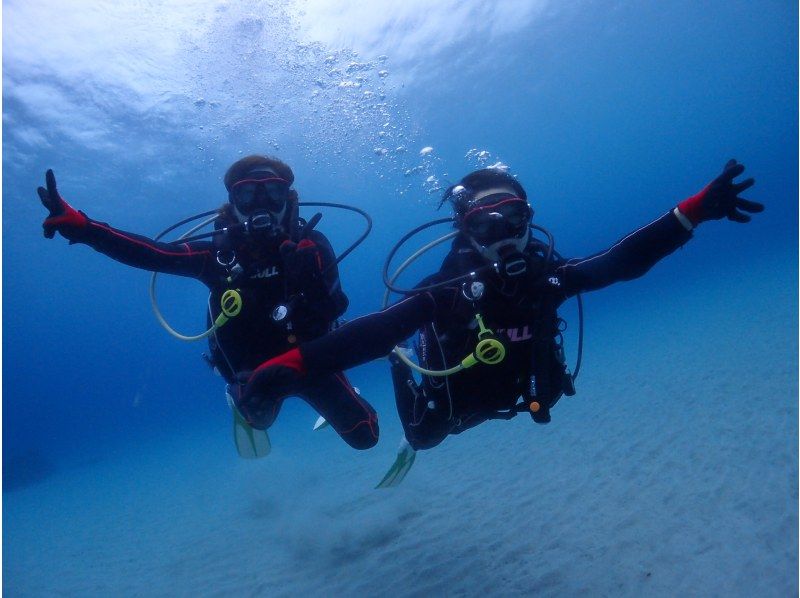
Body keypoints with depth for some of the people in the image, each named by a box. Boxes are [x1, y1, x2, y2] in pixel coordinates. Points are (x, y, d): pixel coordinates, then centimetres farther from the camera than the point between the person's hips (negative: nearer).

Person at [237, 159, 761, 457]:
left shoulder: (547, 276, -28)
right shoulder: (449, 292, -41)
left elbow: (624, 260, -24)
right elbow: (374, 330, -52)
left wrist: (696, 210, -33)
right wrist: (292, 366, -65)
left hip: (519, 394, 4)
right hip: (457, 409, -4)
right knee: (422, 437, 26)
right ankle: (403, 368, 47)